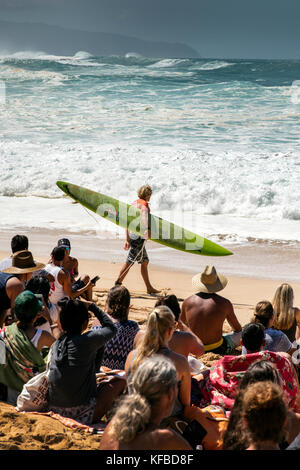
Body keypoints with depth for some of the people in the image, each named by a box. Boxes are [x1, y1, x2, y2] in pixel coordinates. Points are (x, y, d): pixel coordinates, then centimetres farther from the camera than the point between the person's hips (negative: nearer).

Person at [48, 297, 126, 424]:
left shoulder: (56, 345, 6)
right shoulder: (86, 340, -15)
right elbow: (112, 328, 5)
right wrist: (92, 306, 9)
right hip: (82, 416, -7)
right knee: (120, 381, 12)